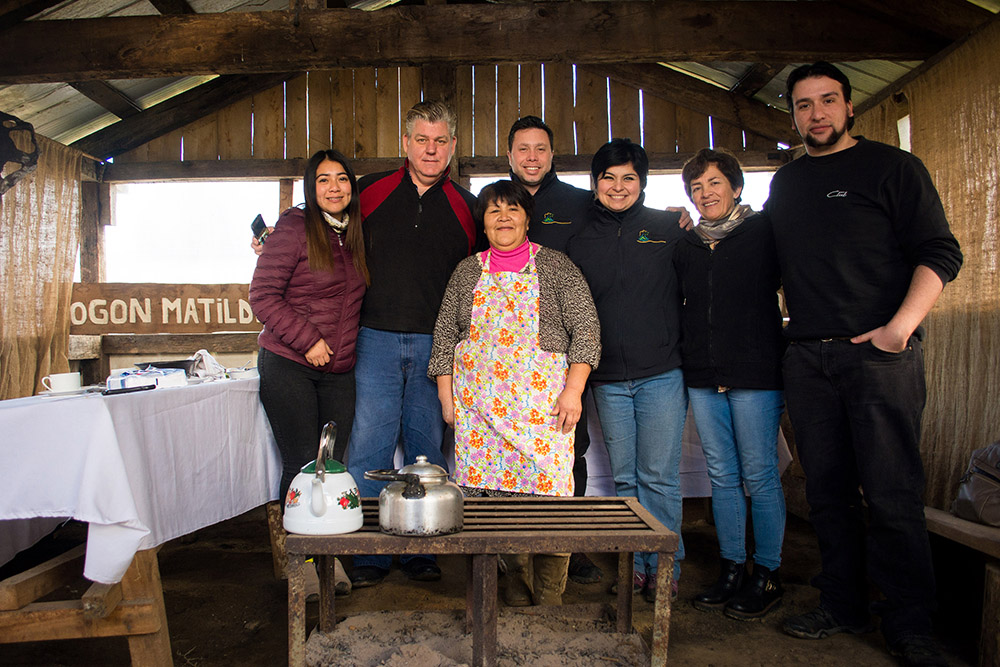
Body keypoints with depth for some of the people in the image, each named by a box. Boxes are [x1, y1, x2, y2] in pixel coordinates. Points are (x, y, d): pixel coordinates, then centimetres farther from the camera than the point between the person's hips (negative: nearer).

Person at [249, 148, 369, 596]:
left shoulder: (355, 236, 12)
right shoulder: (294, 229, -6)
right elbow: (263, 295, -10)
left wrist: (343, 346, 9)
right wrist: (307, 340, -15)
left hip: (339, 369, 5)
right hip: (288, 365, -5)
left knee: (332, 463, 7)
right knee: (302, 465, -2)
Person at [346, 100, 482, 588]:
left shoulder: (465, 207, 9)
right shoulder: (370, 192, 7)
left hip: (435, 346, 1)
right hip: (376, 340, -1)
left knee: (427, 451, 8)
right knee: (369, 449, -1)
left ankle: (420, 551, 22)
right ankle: (369, 555, 14)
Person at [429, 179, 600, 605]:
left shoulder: (555, 266, 5)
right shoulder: (467, 272, 13)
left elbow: (585, 328, 0)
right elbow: (445, 336, 14)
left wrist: (573, 390, -9)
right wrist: (446, 397, 8)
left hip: (543, 402, -2)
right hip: (480, 402, 3)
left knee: (547, 489, -7)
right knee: (491, 488, 0)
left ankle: (549, 597, 8)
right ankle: (513, 575, 19)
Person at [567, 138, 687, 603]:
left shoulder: (671, 228, 4)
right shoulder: (580, 239, 9)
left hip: (661, 373, -2)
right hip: (607, 379, 2)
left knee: (659, 476, 2)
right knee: (623, 477, 10)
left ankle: (664, 565, 18)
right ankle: (633, 564, 23)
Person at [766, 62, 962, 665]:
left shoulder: (892, 167, 3)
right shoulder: (785, 183, 17)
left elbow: (940, 253, -4)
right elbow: (772, 260, 26)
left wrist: (900, 327, -16)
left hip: (881, 351, -4)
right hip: (807, 357, 5)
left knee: (892, 495, -3)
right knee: (828, 491, 9)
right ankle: (844, 607, 22)